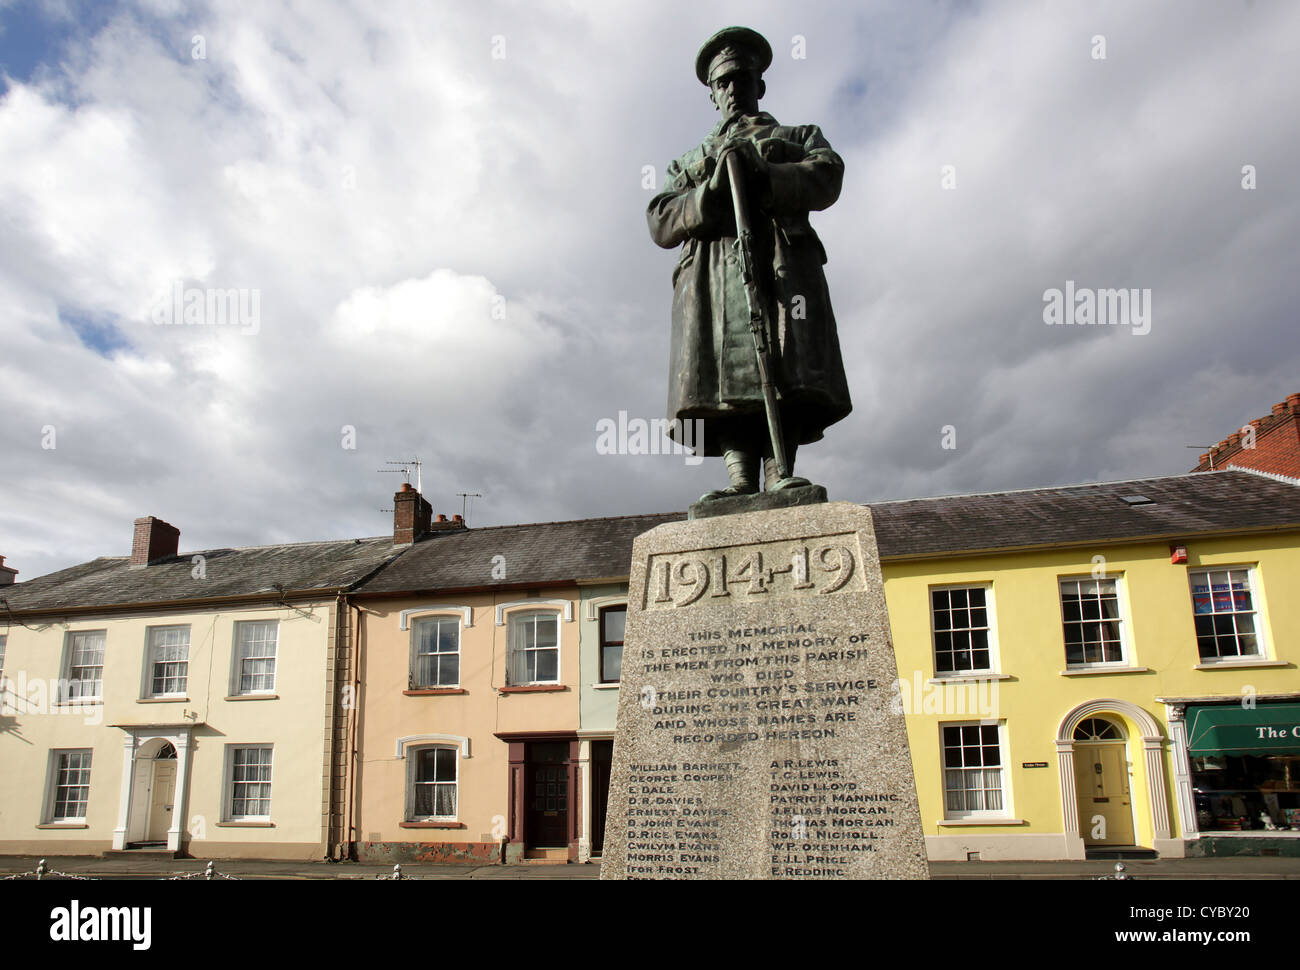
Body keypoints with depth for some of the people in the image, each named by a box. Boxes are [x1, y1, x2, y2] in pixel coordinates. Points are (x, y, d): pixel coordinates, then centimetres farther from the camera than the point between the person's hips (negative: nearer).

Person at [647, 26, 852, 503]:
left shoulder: (799, 136, 31)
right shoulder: (689, 161, 35)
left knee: (788, 369, -22)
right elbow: (660, 221, 15)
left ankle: (780, 473, -31)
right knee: (724, 372, -18)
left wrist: (763, 178, -11)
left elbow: (827, 176, 7)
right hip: (709, 267, 1)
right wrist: (709, 193, -6)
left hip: (782, 256, -1)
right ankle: (741, 480, -28)